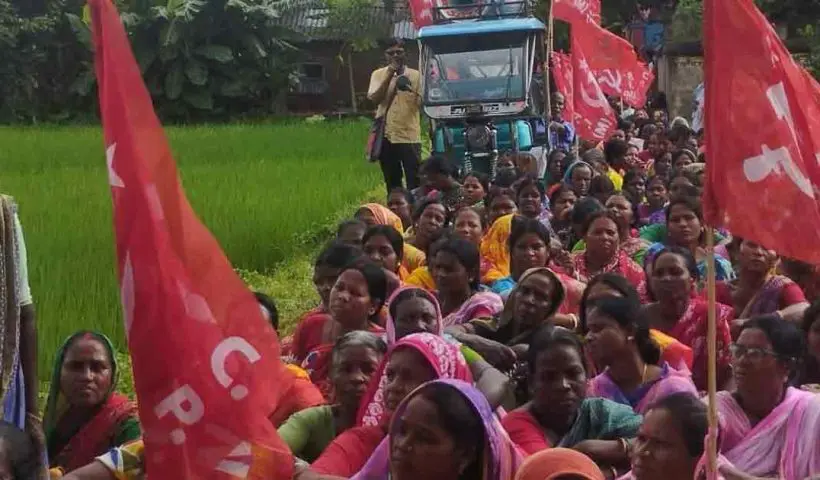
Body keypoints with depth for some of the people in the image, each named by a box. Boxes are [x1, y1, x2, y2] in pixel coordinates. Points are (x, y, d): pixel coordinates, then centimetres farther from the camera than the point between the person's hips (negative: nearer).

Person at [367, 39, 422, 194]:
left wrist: (411, 91, -18)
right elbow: (374, 99, -6)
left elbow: (423, 102, 1)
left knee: (414, 182, -7)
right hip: (386, 135, 2)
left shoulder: (415, 75, 5)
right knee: (392, 184, 9)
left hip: (409, 136, -2)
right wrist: (389, 76, -12)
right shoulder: (378, 74, 8)